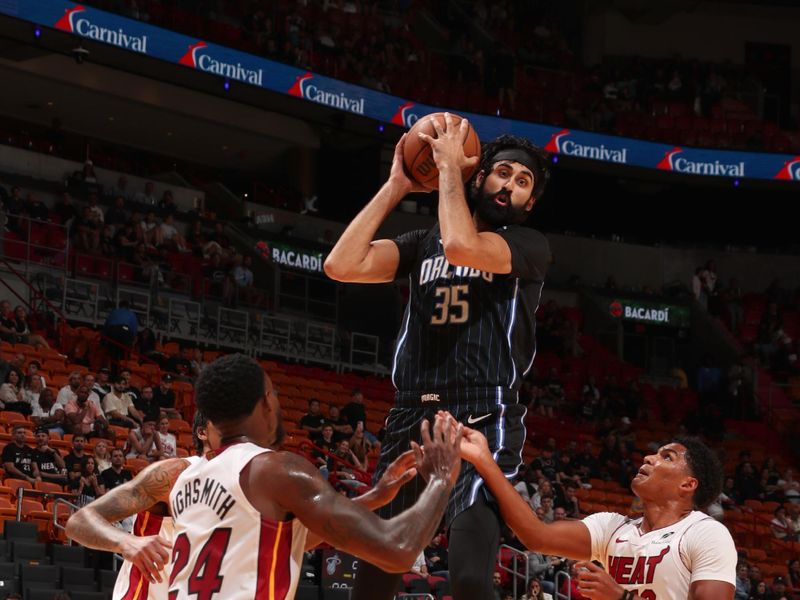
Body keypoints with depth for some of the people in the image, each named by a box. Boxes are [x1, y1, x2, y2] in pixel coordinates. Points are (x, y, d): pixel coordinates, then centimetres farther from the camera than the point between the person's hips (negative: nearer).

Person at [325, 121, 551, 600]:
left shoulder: (530, 247, 4)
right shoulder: (423, 244, 17)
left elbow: (462, 246, -18)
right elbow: (343, 265, 2)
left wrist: (449, 166, -4)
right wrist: (396, 186, 7)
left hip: (485, 422, -5)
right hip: (412, 419, 5)